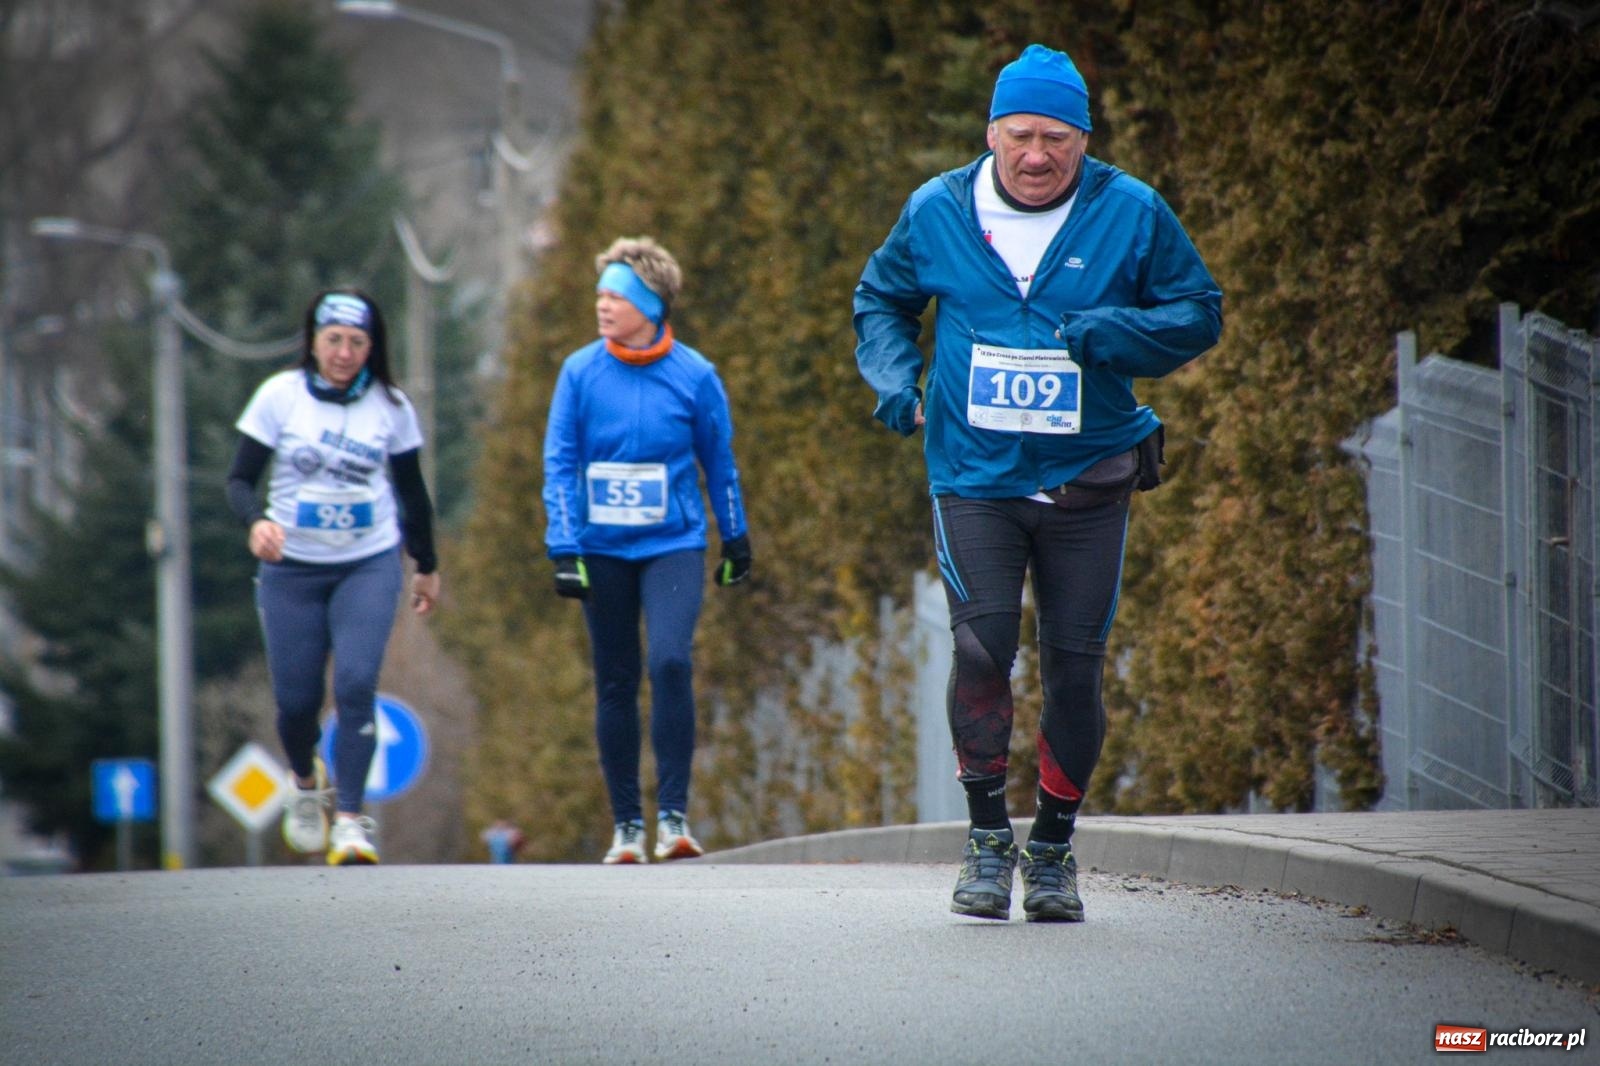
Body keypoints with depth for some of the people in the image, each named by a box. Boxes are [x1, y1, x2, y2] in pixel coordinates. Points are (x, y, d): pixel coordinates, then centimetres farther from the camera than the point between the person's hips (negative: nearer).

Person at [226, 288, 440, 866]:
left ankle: (350, 820, -13)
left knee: (356, 684, -17)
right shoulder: (280, 395, -5)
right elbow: (240, 478, -4)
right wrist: (256, 521, -25)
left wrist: (427, 567, 18)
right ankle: (305, 782, 36)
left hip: (370, 564, 0)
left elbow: (411, 490, 12)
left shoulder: (391, 405, 0)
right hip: (291, 568, 0)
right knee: (296, 699, 2)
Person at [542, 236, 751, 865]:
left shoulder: (693, 375, -4)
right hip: (603, 550, 2)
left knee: (671, 661, -20)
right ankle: (626, 824, 16)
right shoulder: (580, 372, -3)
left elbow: (720, 461, 8)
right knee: (615, 685, 6)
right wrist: (563, 549, -8)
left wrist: (736, 541, 14)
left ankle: (673, 815, -13)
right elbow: (560, 464, -1)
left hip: (674, 546, -2)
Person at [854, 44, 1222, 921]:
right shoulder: (937, 213, 2)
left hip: (1086, 484, 0)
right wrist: (894, 374, -2)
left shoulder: (1131, 215, -2)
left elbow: (1200, 315, 4)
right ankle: (987, 839, 0)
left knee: (1074, 664, 2)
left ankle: (1052, 851, 18)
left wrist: (1111, 332, -14)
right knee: (981, 643, -16)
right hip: (974, 478, 0)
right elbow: (880, 299, 18)